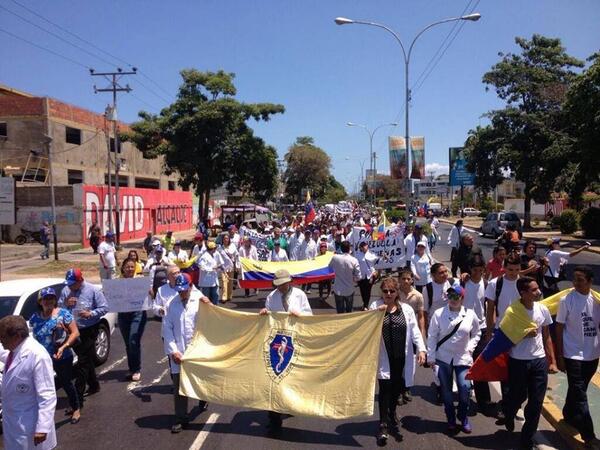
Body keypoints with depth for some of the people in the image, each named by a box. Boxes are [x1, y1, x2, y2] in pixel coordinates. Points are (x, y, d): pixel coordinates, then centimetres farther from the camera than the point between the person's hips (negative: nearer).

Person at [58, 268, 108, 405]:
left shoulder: (93, 290, -10)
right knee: (88, 359, 19)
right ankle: (94, 385, 37)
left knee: (83, 362, -8)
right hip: (74, 330, 5)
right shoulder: (66, 290, 3)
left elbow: (104, 307, -7)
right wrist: (65, 303, -12)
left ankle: (78, 398, -6)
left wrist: (91, 313, -22)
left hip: (89, 330, -5)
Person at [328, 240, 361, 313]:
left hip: (338, 290, 1)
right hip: (349, 291, -1)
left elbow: (330, 267, 10)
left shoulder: (335, 258, -12)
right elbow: (358, 277, -12)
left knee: (340, 312, 10)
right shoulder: (354, 260, -16)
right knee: (349, 311, 18)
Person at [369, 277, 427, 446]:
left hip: (401, 357, 2)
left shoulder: (406, 309, 4)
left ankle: (392, 416, 38)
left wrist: (421, 349, -11)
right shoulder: (375, 306, -1)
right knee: (385, 388, -7)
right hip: (384, 357, -2)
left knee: (397, 388, 12)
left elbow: (415, 331, 0)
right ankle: (383, 425, 3)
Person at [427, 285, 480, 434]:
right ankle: (451, 420, 29)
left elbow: (476, 334, 12)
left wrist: (470, 348, -2)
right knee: (446, 390, 9)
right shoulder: (439, 313, -9)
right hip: (443, 357, 0)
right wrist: (431, 357, -6)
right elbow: (432, 336, -5)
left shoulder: (470, 315, -3)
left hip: (463, 358, 1)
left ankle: (463, 418, 20)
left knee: (465, 388, -6)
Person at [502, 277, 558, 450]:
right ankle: (508, 413, 48)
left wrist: (553, 361, 7)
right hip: (518, 362, -3)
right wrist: (525, 334, -17)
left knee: (536, 403, 5)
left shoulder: (543, 310, -2)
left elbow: (546, 337, 9)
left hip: (539, 361, 4)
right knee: (518, 397, 11)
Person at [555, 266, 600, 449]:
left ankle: (569, 415, 39)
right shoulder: (566, 300, -11)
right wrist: (559, 355, -6)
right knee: (580, 394, -4)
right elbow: (559, 328, -6)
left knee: (578, 390, 18)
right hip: (573, 354, -4)